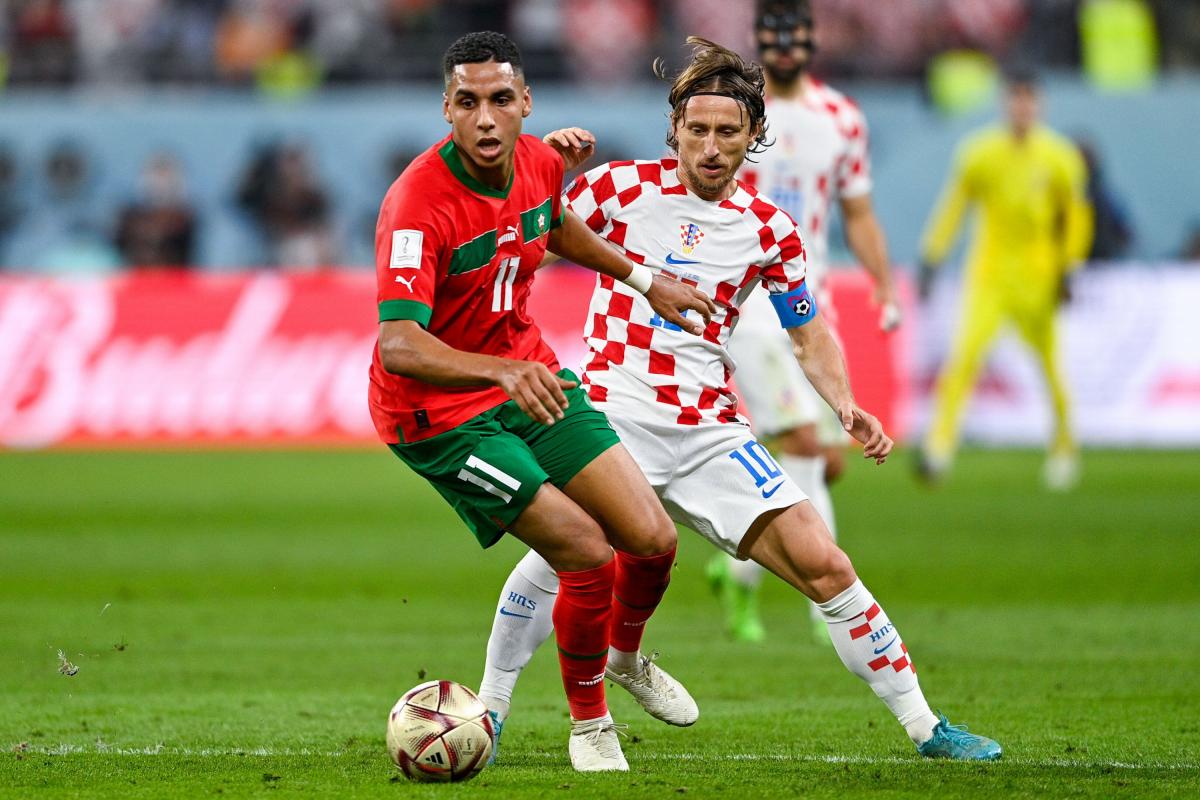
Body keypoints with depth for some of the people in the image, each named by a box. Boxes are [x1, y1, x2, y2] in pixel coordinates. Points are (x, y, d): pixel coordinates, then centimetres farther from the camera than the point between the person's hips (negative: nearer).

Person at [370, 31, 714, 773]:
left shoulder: (541, 163, -7)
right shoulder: (417, 205, -30)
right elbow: (398, 347, -41)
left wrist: (646, 281, 25)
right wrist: (504, 371, -55)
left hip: (529, 375, 7)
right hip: (440, 414, -7)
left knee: (654, 539, 1)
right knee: (588, 553, -14)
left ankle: (626, 656, 35)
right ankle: (590, 723, 12)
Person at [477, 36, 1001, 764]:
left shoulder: (768, 228, 8)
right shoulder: (624, 187, 0)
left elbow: (810, 333, 18)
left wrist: (845, 404, 1)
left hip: (710, 431, 3)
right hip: (615, 415, -3)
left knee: (824, 565, -5)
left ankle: (925, 728, 5)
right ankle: (490, 711, -10)